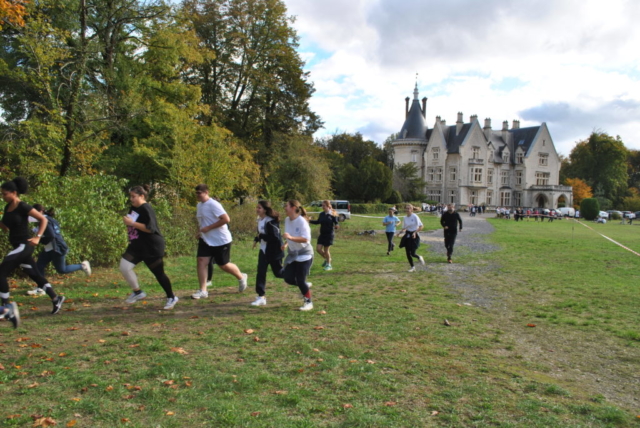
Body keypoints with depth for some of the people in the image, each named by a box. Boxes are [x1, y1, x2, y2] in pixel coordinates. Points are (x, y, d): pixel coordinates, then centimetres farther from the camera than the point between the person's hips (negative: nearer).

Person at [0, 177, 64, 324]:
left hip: (24, 246, -9)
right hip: (18, 246, 9)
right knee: (35, 275, 16)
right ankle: (56, 299, 27)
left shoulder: (23, 207, -13)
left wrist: (37, 237, -16)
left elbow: (43, 219, -11)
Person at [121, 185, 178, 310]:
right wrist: (127, 222, 11)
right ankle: (137, 292, 10)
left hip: (152, 248, -8)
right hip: (136, 246, 8)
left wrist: (132, 223, -27)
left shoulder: (146, 209, -18)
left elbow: (150, 228, -27)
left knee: (159, 274, 3)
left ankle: (171, 297, 22)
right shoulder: (134, 208, 9)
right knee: (124, 267, -8)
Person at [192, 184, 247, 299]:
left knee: (223, 265, 4)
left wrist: (208, 228, -25)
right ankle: (203, 291, -1)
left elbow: (226, 219, -27)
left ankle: (241, 278, 31)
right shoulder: (199, 205, 8)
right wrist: (201, 232, 8)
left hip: (221, 240, -8)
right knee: (201, 261, -6)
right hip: (206, 240, 8)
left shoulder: (213, 204, -18)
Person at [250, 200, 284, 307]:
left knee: (278, 272, 4)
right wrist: (256, 239, 7)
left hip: (273, 251, -8)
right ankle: (261, 297, 2)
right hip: (263, 250, 8)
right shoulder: (260, 219, 6)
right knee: (261, 272, -1)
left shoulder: (270, 222, -23)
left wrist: (261, 236, -22)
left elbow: (274, 237, -28)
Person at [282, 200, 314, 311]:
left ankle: (308, 302, 15)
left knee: (300, 280, -7)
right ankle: (306, 286, 29)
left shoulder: (301, 221, -20)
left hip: (304, 254, -7)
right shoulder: (287, 220, 2)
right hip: (292, 254, 7)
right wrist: (286, 244, 3)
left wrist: (291, 238, -38)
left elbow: (306, 239, -29)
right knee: (288, 278, 1)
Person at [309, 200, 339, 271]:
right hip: (322, 234, 6)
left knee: (326, 250, 0)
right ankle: (326, 259, 27)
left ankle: (328, 265, 19)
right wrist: (310, 221, 11)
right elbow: (318, 222, 19)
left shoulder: (332, 214, -11)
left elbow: (336, 223, -11)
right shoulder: (321, 214, 5)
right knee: (318, 248, 0)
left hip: (329, 234, -6)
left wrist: (336, 226, -34)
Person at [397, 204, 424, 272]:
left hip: (414, 236, -6)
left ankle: (420, 258, 24)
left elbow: (421, 226, -12)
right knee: (408, 253, 5)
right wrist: (400, 232, -4)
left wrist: (415, 232, -23)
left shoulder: (415, 217, -12)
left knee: (412, 253, -10)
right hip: (407, 236, 6)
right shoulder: (405, 218, 5)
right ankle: (412, 267, 21)